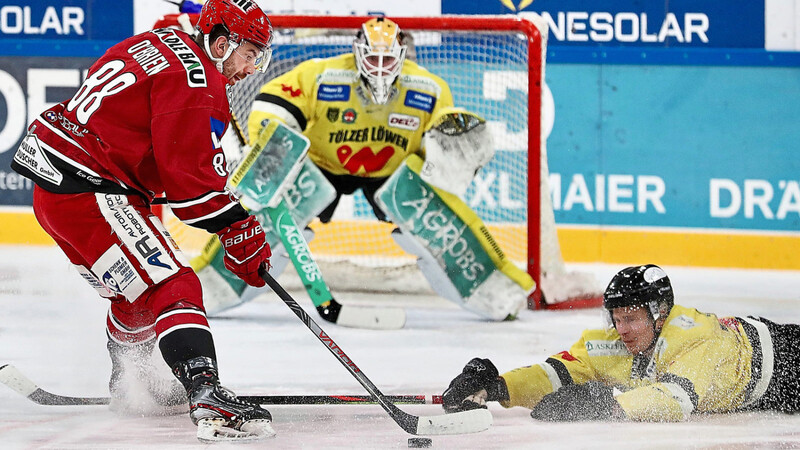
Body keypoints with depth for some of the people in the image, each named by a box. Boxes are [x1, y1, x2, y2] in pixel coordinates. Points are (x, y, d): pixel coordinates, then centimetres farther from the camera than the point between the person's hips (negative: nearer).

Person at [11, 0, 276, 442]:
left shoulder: (160, 43, 16)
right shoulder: (192, 78, -15)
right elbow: (190, 173, -20)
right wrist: (238, 228, -14)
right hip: (87, 191, -10)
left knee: (139, 291, 27)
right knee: (170, 286, -18)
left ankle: (128, 382, 50)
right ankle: (206, 395, -34)